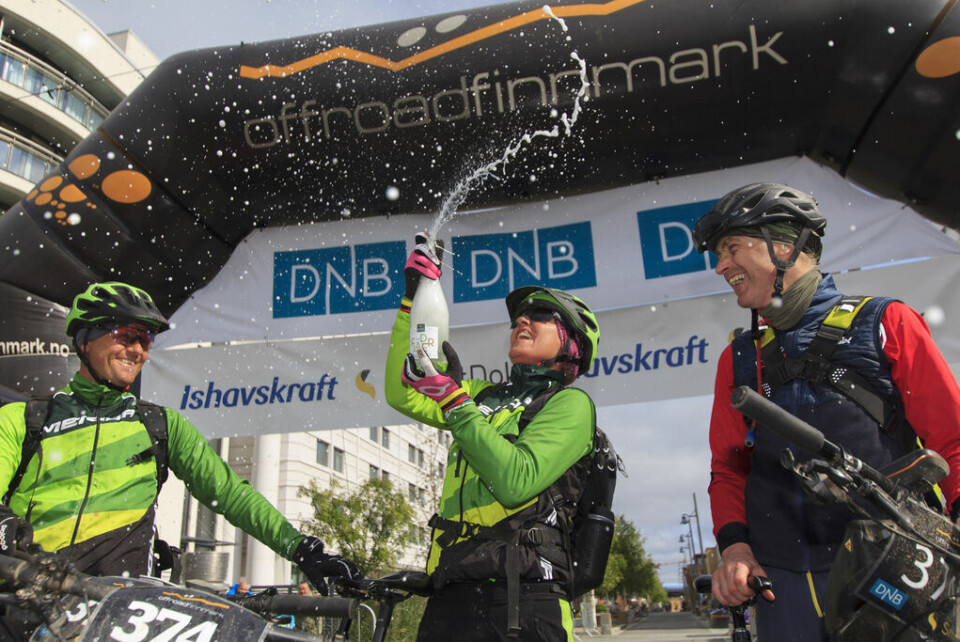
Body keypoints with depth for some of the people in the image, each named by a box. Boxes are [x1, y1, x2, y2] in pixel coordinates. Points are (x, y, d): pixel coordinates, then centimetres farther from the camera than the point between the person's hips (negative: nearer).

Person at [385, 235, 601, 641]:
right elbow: (402, 394, 12)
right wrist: (414, 298, 11)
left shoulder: (570, 403, -2)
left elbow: (516, 482, -17)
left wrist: (454, 401, -17)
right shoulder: (487, 396, 17)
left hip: (518, 598, -5)